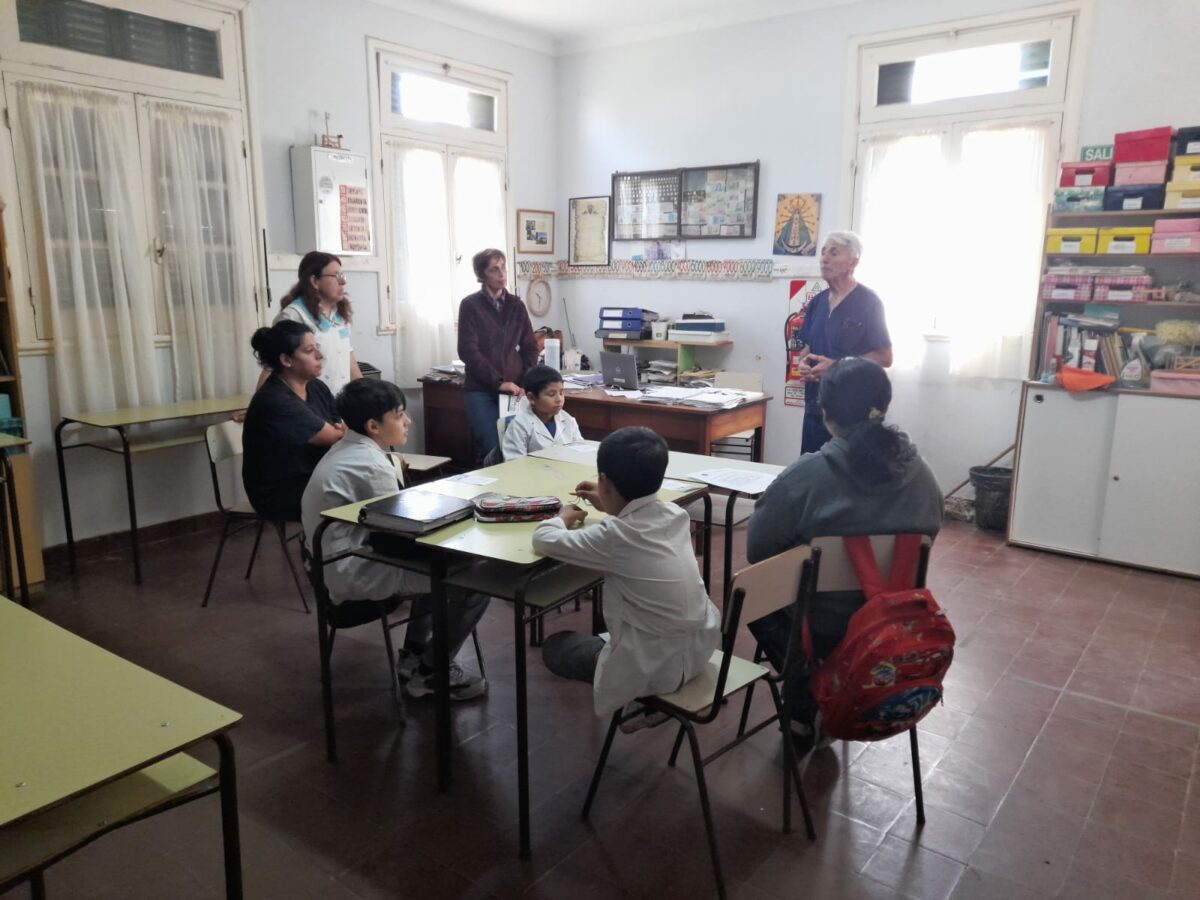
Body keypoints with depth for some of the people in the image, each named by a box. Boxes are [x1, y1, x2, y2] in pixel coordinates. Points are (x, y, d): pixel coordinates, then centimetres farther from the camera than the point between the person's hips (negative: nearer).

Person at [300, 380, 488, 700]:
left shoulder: (345, 452, 11)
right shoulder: (371, 464, -21)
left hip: (342, 569, 11)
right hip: (356, 582, -11)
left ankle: (414, 655, 22)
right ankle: (429, 672, 4)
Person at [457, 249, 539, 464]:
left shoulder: (516, 305, 11)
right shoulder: (470, 305, -2)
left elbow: (530, 348, 11)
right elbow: (468, 351, -10)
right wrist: (499, 382, -17)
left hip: (513, 389, 3)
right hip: (481, 390, -3)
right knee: (493, 451, -11)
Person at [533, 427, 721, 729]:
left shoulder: (614, 537, -23)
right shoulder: (676, 514, -5)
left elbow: (544, 541, -10)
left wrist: (564, 518, 9)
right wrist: (609, 507, 20)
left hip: (655, 668, -7)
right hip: (701, 647, 7)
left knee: (554, 647, 15)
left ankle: (642, 699, 9)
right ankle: (652, 696, 27)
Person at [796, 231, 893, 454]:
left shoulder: (868, 301, -9)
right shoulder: (818, 301, 12)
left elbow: (885, 357, -11)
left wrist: (836, 366, -19)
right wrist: (804, 364, -3)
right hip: (816, 406, 7)